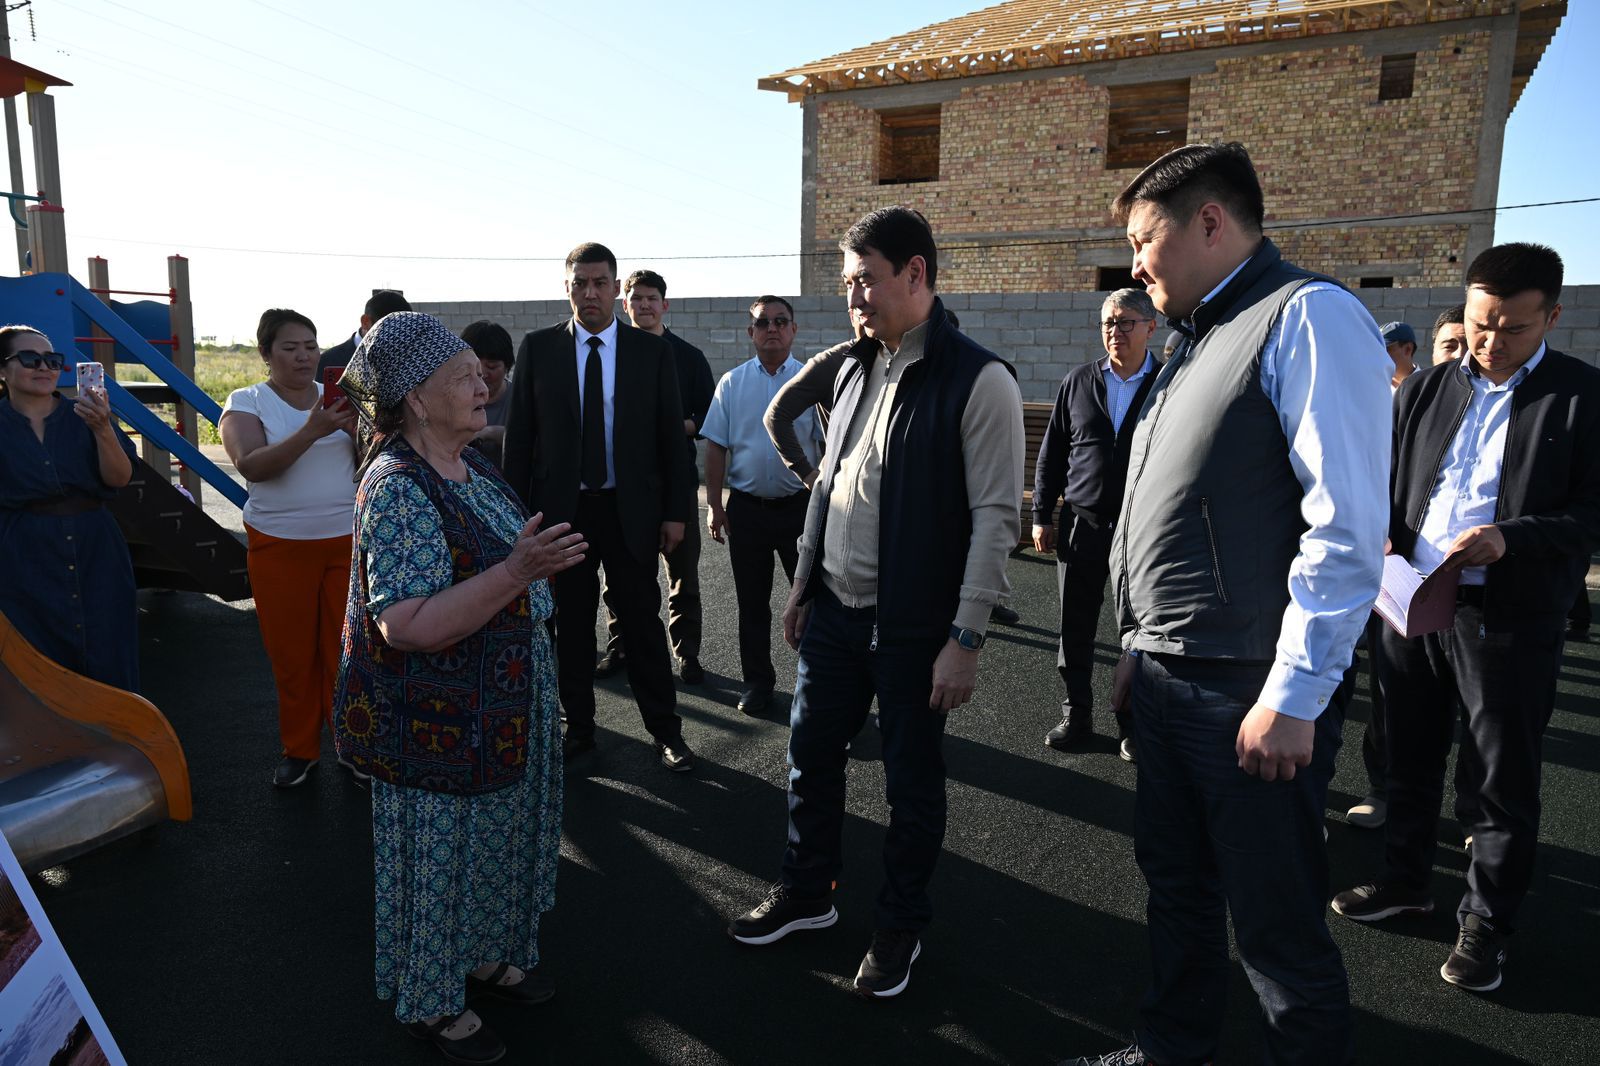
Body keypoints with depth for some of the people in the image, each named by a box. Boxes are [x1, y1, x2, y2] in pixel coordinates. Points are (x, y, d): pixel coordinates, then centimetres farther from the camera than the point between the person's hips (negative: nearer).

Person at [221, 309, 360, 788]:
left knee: (346, 648, 3)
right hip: (280, 546, -1)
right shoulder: (247, 402, 0)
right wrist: (311, 431, -28)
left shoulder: (337, 398, 8)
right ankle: (299, 749, 23)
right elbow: (251, 465, -17)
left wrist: (356, 429, -18)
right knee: (292, 654, 6)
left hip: (347, 540, 1)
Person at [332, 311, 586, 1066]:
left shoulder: (468, 464, 3)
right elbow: (407, 625, -32)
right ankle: (431, 1003, 33)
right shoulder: (398, 490, -25)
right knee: (440, 853, 11)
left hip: (498, 710, 9)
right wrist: (517, 573, -37)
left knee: (491, 834, 23)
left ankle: (483, 955, 46)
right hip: (438, 725, -9)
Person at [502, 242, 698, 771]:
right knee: (570, 625, 11)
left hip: (632, 510, -1)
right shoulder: (538, 348, 2)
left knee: (643, 623, 6)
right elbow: (519, 434, 3)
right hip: (561, 509, 1)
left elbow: (671, 435, 1)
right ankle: (578, 726, 26)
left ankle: (665, 730, 18)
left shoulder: (652, 351, 1)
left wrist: (676, 510, -3)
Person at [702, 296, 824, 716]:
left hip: (801, 504, -2)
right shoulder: (731, 383, 4)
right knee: (751, 602, 11)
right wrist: (714, 505, 0)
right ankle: (757, 681, 25)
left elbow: (831, 446, 0)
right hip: (747, 506, 2)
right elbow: (716, 446, 4)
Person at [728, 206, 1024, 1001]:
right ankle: (806, 894, 39)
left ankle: (901, 924, 33)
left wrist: (964, 639, -16)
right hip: (833, 610, 6)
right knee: (810, 755, 17)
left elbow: (996, 517, -15)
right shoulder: (854, 367, 8)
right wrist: (803, 582, 15)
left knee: (912, 782, 11)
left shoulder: (977, 381, -14)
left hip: (912, 628, -6)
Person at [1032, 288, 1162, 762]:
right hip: (1082, 524, 2)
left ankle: (1132, 722, 23)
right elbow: (1051, 453, 8)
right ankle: (1076, 714, 26)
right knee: (1075, 629, 10)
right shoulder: (1078, 382, 5)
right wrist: (1041, 515, 6)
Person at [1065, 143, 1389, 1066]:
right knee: (1177, 886, 22)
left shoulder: (1309, 317, -12)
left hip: (1252, 698, -9)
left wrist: (1295, 698, -21)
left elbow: (1348, 528, -20)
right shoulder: (1202, 340, 17)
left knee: (1276, 928, 7)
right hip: (1168, 680, 9)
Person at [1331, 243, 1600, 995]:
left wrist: (1511, 538, -24)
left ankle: (1486, 920, 26)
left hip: (1510, 617, -4)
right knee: (1410, 758, 17)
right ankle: (1404, 880, 35)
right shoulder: (1426, 389, 7)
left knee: (1504, 780, 9)